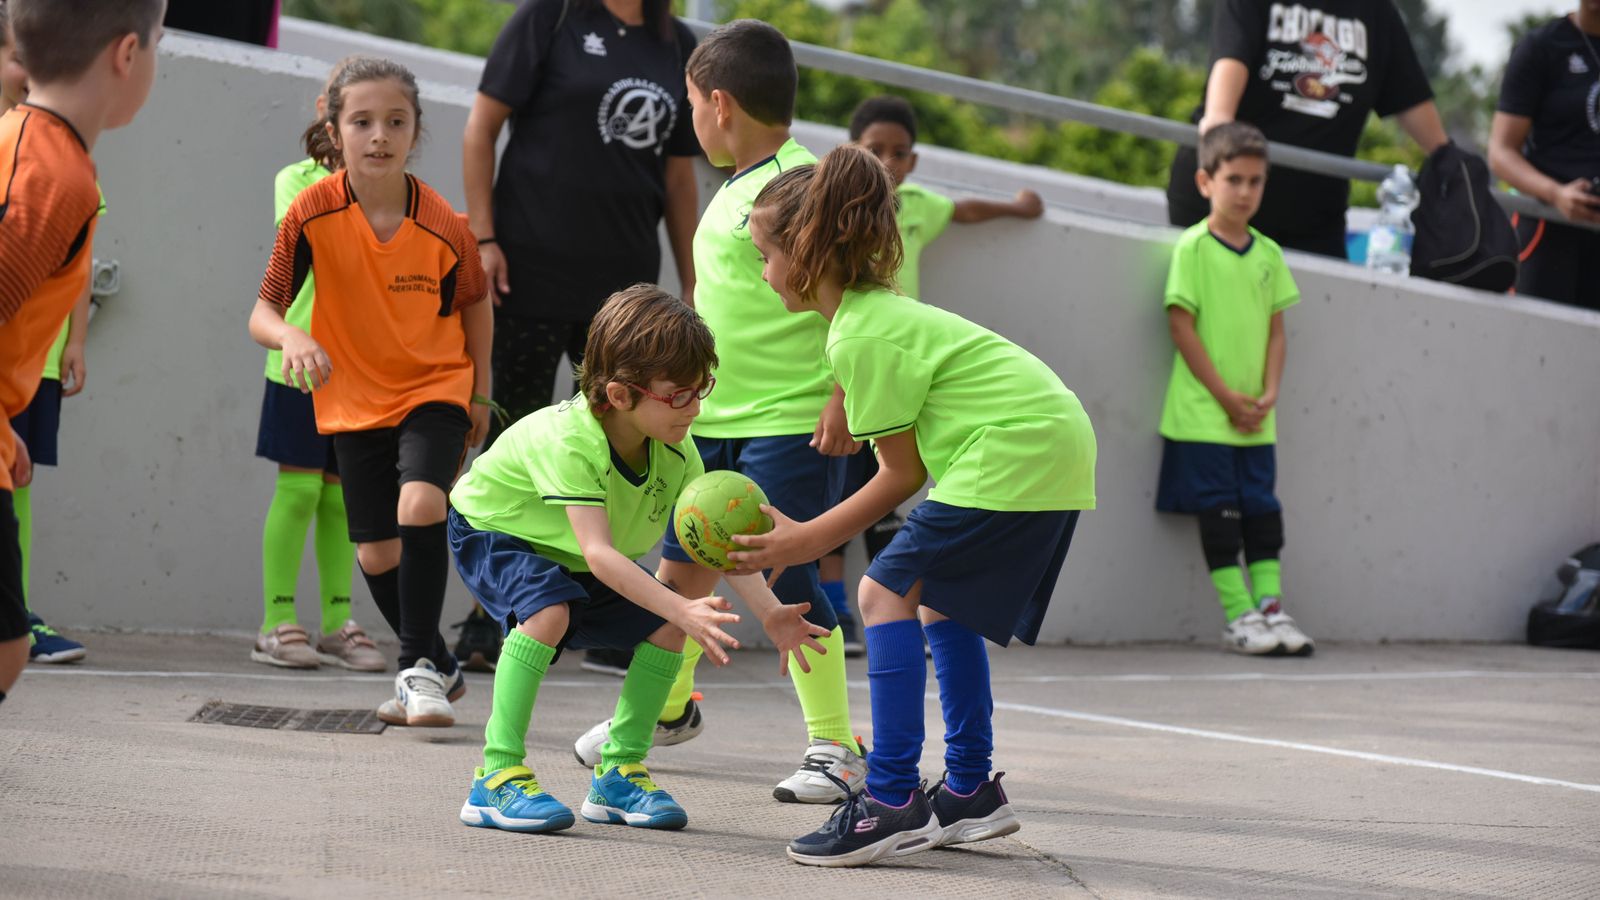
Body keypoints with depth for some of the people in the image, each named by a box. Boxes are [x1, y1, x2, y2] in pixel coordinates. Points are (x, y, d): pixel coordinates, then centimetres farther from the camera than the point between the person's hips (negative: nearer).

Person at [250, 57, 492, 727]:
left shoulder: (445, 227, -17)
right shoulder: (312, 214, -17)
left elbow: (474, 304, 2)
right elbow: (263, 312, -15)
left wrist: (480, 394, 6)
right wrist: (290, 337, -37)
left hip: (435, 388, -2)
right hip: (355, 400, 2)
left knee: (421, 505, -27)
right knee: (376, 553, 3)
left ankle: (419, 665, -12)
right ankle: (439, 669, 28)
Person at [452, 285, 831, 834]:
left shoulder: (676, 448, -17)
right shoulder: (567, 440, -39)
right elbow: (598, 552, -47)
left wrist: (770, 612, -30)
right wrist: (683, 610, -55)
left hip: (571, 561, 7)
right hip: (491, 532, -7)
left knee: (665, 631, -8)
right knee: (549, 609, -36)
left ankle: (619, 774, 6)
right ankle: (497, 778, -29)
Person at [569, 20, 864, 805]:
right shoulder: (733, 189, 13)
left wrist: (843, 400, -23)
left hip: (789, 422, -9)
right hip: (714, 417, 9)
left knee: (787, 582, -8)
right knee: (681, 565, 16)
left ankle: (835, 748, 1)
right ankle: (667, 708, 35)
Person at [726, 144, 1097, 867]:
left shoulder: (863, 337, -12)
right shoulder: (878, 310, 18)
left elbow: (901, 475, -8)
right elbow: (913, 466, 15)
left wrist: (805, 541, -2)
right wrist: (803, 535, 15)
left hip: (1014, 455, -10)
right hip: (1058, 446, 10)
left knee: (887, 592, -9)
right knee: (939, 601, 19)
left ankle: (894, 803, -13)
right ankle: (970, 793, 24)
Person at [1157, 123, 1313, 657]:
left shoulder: (1267, 253, 8)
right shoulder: (1193, 248, -7)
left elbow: (1275, 329, 12)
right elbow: (1182, 325, -10)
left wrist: (1269, 393, -3)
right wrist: (1226, 397, -11)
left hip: (1256, 419, 5)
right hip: (1203, 413, -5)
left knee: (1262, 509, 7)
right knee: (1219, 512, -1)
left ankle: (1271, 607, 11)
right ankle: (1239, 617, 1)